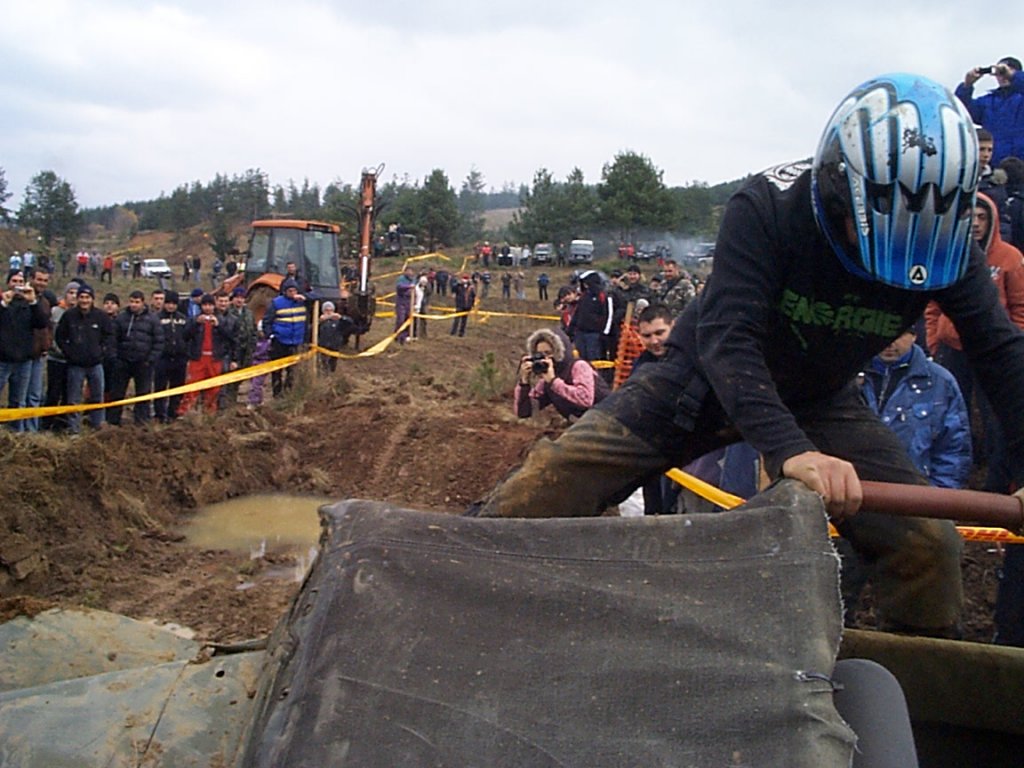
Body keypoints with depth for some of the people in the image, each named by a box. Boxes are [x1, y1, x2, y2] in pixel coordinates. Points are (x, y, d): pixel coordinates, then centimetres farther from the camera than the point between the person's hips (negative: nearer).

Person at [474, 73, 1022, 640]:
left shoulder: (944, 245, -15)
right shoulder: (767, 208, -27)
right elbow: (728, 338, -36)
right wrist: (790, 451, -51)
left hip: (817, 401, 4)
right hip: (709, 377, -3)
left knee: (927, 546, -10)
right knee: (545, 490, -17)